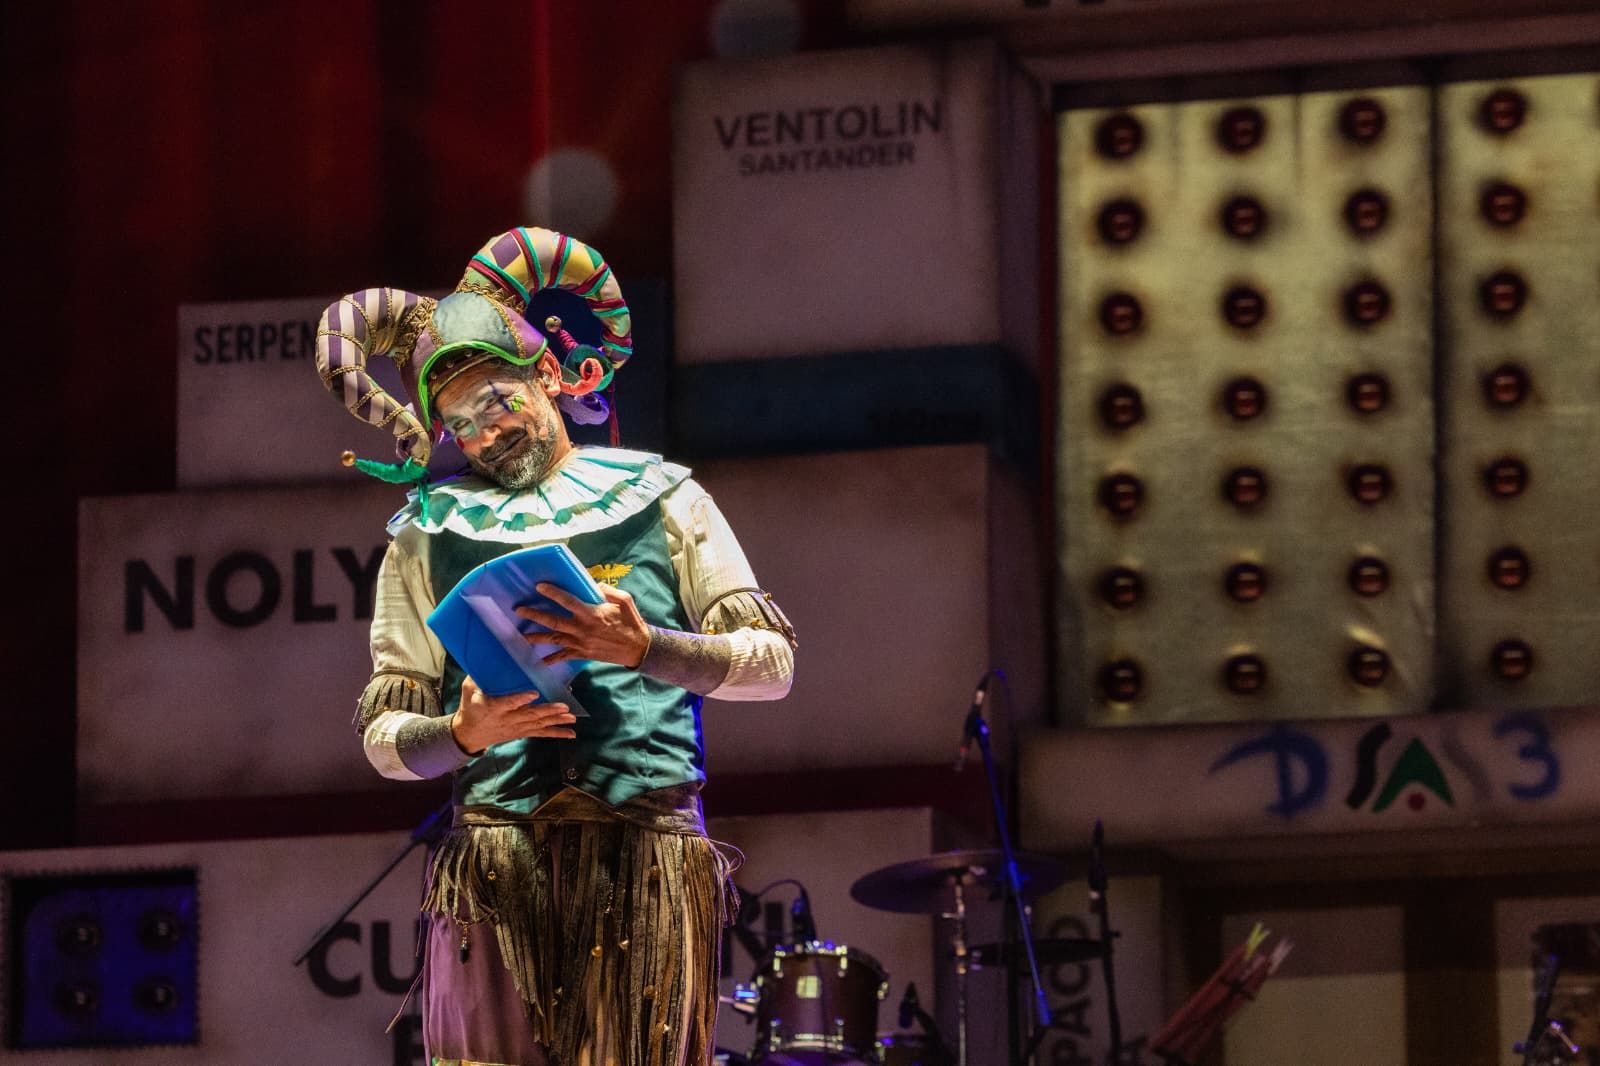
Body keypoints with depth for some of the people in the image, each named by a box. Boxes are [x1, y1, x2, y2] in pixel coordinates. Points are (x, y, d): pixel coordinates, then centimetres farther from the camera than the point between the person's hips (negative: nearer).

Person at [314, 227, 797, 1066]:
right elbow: (383, 737, 13)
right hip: (496, 862, 1)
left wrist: (646, 650, -10)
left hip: (649, 860, -1)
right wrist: (463, 734, -9)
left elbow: (772, 662, 8)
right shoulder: (432, 533, 18)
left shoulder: (662, 500, 16)